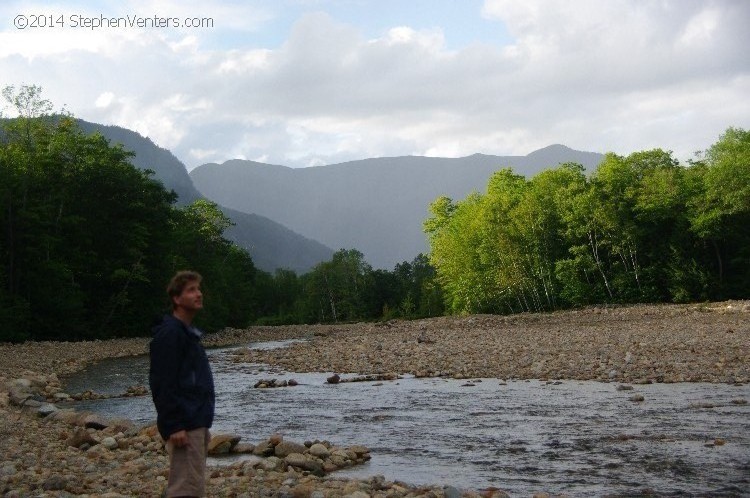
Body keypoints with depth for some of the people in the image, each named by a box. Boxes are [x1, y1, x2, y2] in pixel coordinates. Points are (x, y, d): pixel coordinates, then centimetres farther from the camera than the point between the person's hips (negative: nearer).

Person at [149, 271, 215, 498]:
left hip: (197, 422, 10)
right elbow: (163, 385, -20)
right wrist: (174, 426, -23)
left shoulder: (189, 332, 17)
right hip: (184, 425, -10)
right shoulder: (169, 333, -14)